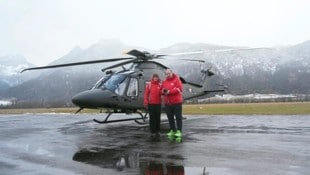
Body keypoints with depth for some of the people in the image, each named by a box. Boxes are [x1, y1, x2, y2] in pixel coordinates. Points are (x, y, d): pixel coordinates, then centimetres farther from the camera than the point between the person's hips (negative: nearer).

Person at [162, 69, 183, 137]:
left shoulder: (176, 79, -2)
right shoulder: (164, 82, 15)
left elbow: (180, 88, -15)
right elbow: (161, 90, 16)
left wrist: (170, 91, -19)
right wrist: (163, 91, -9)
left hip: (176, 102, -5)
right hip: (167, 103, 6)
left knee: (178, 117, -2)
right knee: (170, 117, 10)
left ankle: (179, 131, 3)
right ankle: (172, 130, 20)